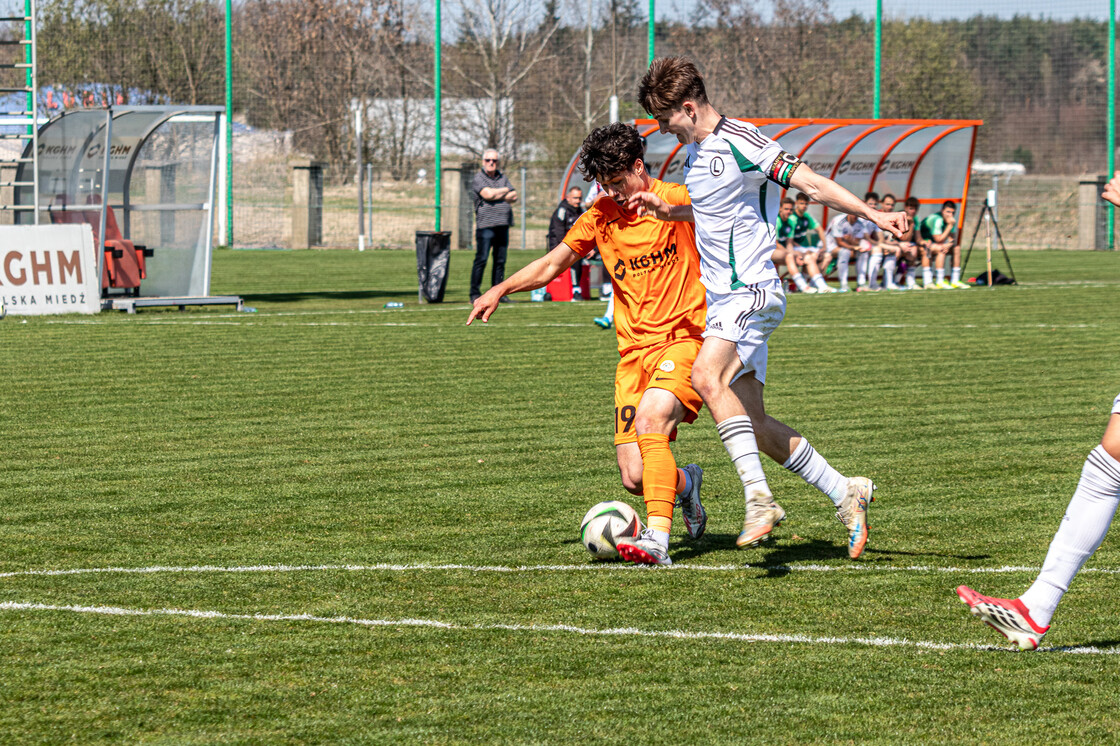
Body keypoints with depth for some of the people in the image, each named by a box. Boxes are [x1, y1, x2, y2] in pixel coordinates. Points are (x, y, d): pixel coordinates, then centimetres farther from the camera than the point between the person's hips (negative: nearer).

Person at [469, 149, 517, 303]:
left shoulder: (503, 178, 18)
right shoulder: (478, 178, 1)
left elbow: (513, 197, 9)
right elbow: (488, 194, -15)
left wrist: (496, 195, -6)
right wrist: (505, 191, 1)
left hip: (503, 225, 6)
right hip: (485, 225, -6)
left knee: (500, 261, 5)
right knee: (481, 259, -9)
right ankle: (475, 293, -6)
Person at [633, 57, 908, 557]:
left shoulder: (741, 142, -13)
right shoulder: (694, 151, 15)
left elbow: (813, 185, -14)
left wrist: (873, 216, -23)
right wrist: (668, 210, 16)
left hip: (751, 291, -9)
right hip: (722, 301, 9)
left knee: (707, 377, -32)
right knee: (752, 424, 5)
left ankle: (759, 496, -35)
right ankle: (846, 493, 16)